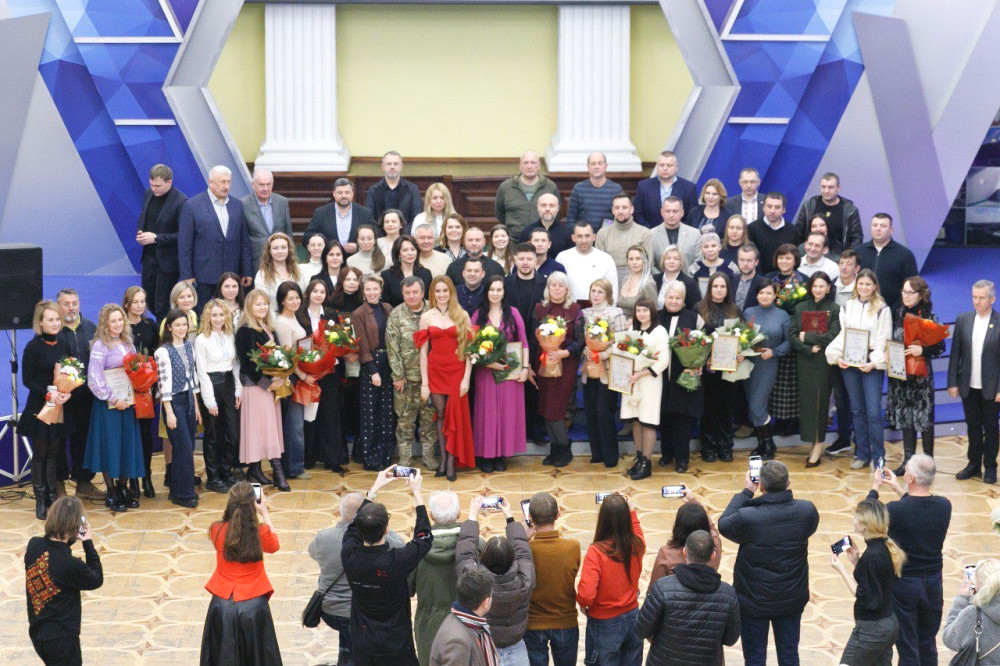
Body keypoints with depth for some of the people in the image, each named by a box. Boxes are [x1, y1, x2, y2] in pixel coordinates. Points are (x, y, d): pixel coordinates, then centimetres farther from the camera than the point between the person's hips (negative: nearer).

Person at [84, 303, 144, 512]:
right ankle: (111, 494, 7)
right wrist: (113, 399, -19)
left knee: (128, 445, 8)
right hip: (109, 405, -6)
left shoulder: (128, 344, 11)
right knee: (110, 446, -1)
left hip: (127, 402, 6)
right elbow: (94, 379, -17)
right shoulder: (100, 346, -10)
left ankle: (122, 489, 19)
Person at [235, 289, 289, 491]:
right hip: (255, 385, -8)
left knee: (272, 425, 5)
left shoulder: (268, 329, 16)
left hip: (271, 384, 8)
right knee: (258, 424, -8)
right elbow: (249, 362, -15)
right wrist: (268, 382, -15)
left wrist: (280, 379, 3)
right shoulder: (246, 331, -10)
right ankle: (254, 470, -5)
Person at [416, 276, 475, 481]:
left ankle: (451, 461, 2)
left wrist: (466, 378, -8)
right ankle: (443, 459, 9)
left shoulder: (462, 316, 2)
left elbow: (468, 348, 0)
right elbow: (423, 351, 3)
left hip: (456, 370, -1)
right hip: (435, 370, 1)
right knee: (441, 415, 3)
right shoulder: (427, 317, 4)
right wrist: (424, 383, -2)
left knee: (455, 415, -3)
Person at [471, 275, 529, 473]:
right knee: (488, 411, 2)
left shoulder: (513, 313, 3)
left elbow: (523, 343, 4)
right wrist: (489, 362, -13)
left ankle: (502, 454, 11)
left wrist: (525, 368, -4)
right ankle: (487, 455, 9)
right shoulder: (478, 316, 3)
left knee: (507, 410, 3)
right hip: (486, 371, 0)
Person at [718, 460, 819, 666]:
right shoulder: (806, 510, -15)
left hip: (754, 601, -3)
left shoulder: (747, 517, -27)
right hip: (792, 598, 3)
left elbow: (723, 525, -5)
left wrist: (746, 492, 0)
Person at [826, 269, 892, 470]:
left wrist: (874, 363, -15)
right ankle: (862, 454, 17)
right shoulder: (846, 307, 11)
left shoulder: (882, 309, -1)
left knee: (873, 412, -8)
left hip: (871, 365, -4)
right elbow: (841, 335, 10)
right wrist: (837, 357, -5)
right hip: (849, 363, 4)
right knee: (857, 410, 9)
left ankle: (877, 457, 0)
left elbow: (883, 340, -4)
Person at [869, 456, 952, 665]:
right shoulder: (944, 506, -9)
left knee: (907, 648, 7)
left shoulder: (897, 510, -24)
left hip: (903, 584, -4)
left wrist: (874, 488, 10)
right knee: (928, 644, 18)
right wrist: (898, 489, 18)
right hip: (933, 583, 4)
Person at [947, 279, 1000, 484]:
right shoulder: (963, 319, 1)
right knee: (973, 426, 13)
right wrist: (952, 383, 0)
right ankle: (974, 464, 25)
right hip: (968, 386, 3)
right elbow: (955, 354, 4)